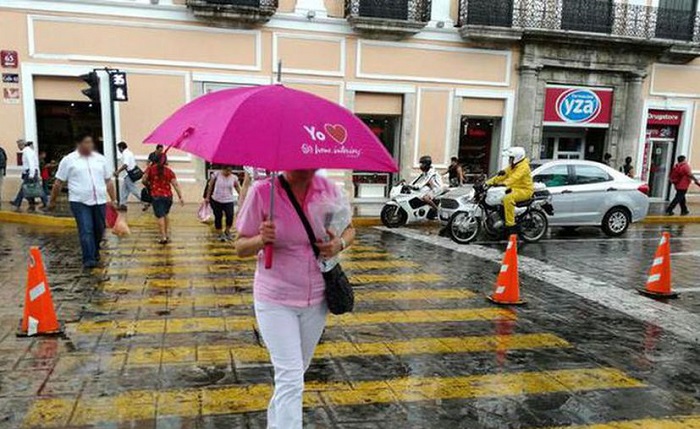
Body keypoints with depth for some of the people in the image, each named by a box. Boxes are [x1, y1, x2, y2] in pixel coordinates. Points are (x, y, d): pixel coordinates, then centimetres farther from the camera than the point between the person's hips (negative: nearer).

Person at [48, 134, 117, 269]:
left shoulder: (101, 159, 10)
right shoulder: (68, 160, 1)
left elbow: (108, 181, 13)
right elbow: (58, 183, 5)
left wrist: (113, 200, 10)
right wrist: (52, 201, 7)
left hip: (99, 201, 4)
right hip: (80, 202, -3)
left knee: (99, 230, 12)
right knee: (86, 231, -10)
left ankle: (95, 252, 35)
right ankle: (89, 259, -7)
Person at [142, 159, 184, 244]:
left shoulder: (151, 168, -2)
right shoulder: (169, 171, 1)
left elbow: (144, 180, -4)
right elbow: (175, 184, -3)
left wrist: (148, 185, 18)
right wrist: (180, 197, -3)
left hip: (156, 196, -3)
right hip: (168, 196, 3)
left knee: (160, 216, -2)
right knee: (166, 214, 20)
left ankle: (163, 237, -7)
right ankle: (167, 234, 21)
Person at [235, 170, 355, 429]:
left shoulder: (328, 189, -7)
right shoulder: (262, 191, -16)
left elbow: (349, 229, 9)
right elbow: (240, 247, -9)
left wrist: (340, 243, -14)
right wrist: (261, 240, -31)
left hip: (317, 299, 5)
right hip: (275, 300, -4)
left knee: (297, 370, 22)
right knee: (291, 379, -8)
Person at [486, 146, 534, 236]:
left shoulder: (523, 166, -15)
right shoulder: (512, 167, 16)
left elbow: (515, 177, -33)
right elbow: (502, 175, 12)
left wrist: (505, 183, -49)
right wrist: (488, 182, 1)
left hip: (524, 190, -10)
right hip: (515, 188, 10)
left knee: (507, 199, -35)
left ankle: (510, 225, -33)